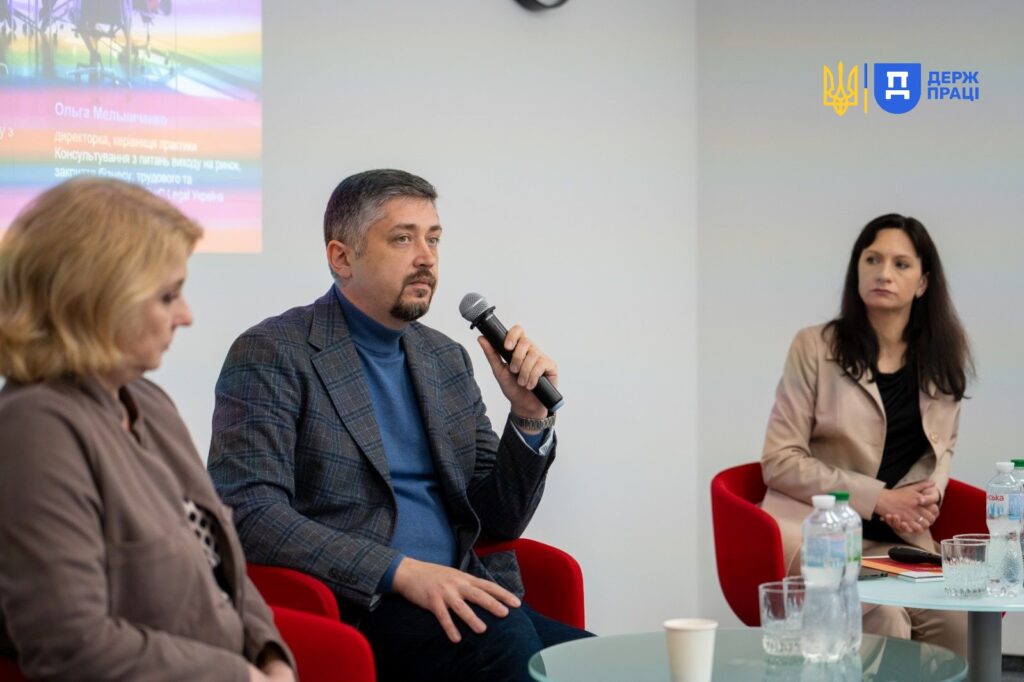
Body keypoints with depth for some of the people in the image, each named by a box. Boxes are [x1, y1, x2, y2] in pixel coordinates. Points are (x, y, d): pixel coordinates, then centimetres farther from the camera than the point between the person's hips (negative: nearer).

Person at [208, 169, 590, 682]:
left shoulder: (446, 359, 18)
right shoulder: (272, 354, -2)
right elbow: (248, 510, -15)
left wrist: (530, 417, 0)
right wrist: (402, 572, -21)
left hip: (460, 601, 6)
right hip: (355, 610, -6)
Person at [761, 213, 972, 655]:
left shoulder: (943, 357, 10)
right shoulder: (815, 347, -3)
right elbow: (780, 461, -6)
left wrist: (931, 492, -2)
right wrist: (879, 498, -14)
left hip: (897, 539, 4)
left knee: (958, 625, -24)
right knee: (883, 617, -30)